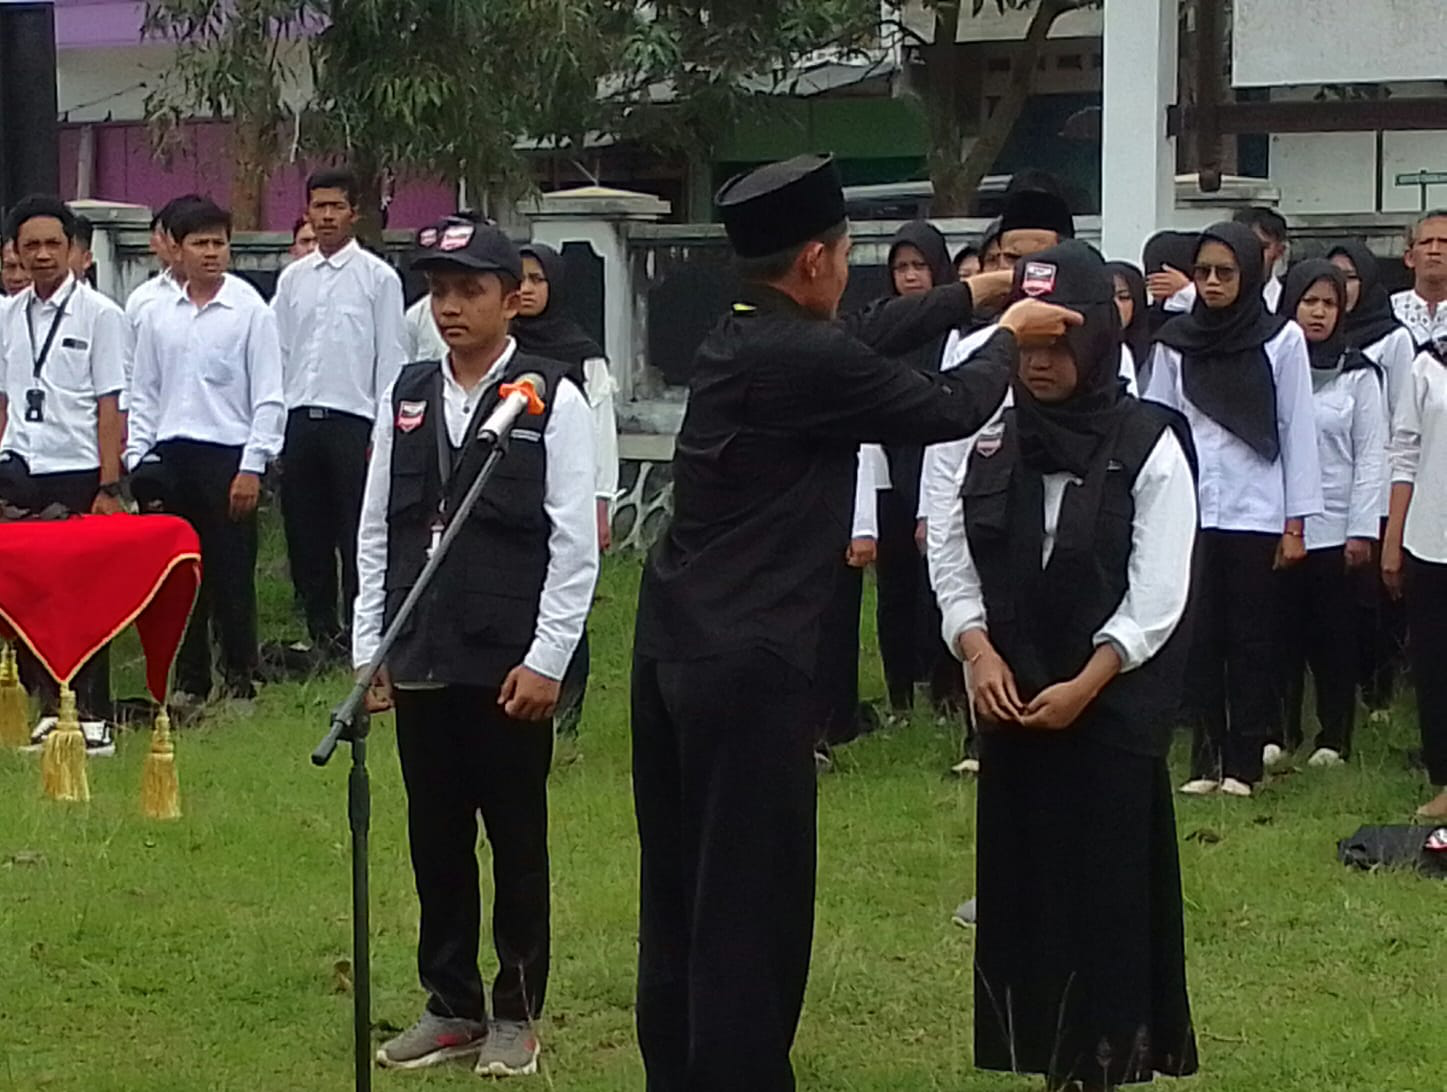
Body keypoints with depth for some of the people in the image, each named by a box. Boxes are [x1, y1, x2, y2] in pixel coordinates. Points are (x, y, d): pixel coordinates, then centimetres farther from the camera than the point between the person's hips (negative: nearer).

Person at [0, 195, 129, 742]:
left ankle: (93, 716, 8)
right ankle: (46, 703, 13)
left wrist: (109, 487, -10)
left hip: (77, 472, -4)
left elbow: (110, 407, -6)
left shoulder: (99, 313, -3)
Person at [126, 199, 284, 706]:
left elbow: (269, 397, -4)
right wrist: (139, 462, 6)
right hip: (170, 455, 4)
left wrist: (252, 467, -10)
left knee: (232, 572, -1)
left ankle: (240, 678, 9)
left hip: (228, 454, -4)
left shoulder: (250, 311, -3)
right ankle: (190, 679, 16)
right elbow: (144, 394, 14)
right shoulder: (156, 314, 9)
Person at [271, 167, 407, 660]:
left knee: (358, 538, -3)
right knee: (305, 536, 8)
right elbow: (278, 354, 14)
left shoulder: (378, 277, 0)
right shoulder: (292, 278, 12)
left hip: (352, 421, -4)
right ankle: (321, 633, 17)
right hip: (298, 419, 4)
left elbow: (391, 358, -2)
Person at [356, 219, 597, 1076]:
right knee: (435, 837, 11)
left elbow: (576, 545, -9)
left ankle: (516, 1012, 18)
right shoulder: (407, 396, 7)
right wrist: (370, 648, 7)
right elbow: (377, 530, 10)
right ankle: (451, 1005, 23)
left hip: (511, 667, -4)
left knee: (517, 841, 6)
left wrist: (545, 662, -12)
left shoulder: (552, 401, -7)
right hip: (419, 660, 4)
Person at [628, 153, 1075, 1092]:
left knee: (682, 893, 16)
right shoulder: (807, 362, -18)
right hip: (749, 661, -9)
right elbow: (947, 412, -5)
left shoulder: (738, 339, 8)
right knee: (754, 899, -1)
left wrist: (975, 295, 33)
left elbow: (865, 338, 24)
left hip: (674, 645, 9)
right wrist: (1009, 339, 13)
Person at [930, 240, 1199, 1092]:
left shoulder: (1150, 445, -8)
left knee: (1108, 879, -3)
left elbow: (1156, 595, -11)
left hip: (1116, 703, -4)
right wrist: (979, 652, -9)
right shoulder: (994, 437, 4)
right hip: (1012, 700, 4)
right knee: (1021, 875, 7)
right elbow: (952, 552, 6)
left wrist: (1083, 686, -16)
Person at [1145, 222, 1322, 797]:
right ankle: (1204, 759, 10)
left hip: (1257, 513, -2)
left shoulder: (1281, 340, -1)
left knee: (1251, 640, 3)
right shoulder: (1175, 342, 6)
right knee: (1200, 639, 3)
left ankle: (1243, 761, 9)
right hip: (1191, 512, 2)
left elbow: (1298, 432, 0)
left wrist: (1296, 523, -2)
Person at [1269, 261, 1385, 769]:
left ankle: (1334, 736, 12)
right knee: (1281, 630, 5)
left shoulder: (1358, 374, 2)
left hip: (1335, 528, -1)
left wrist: (1363, 530, -6)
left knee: (1334, 635, 4)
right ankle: (1280, 730, 15)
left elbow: (1371, 455, 0)